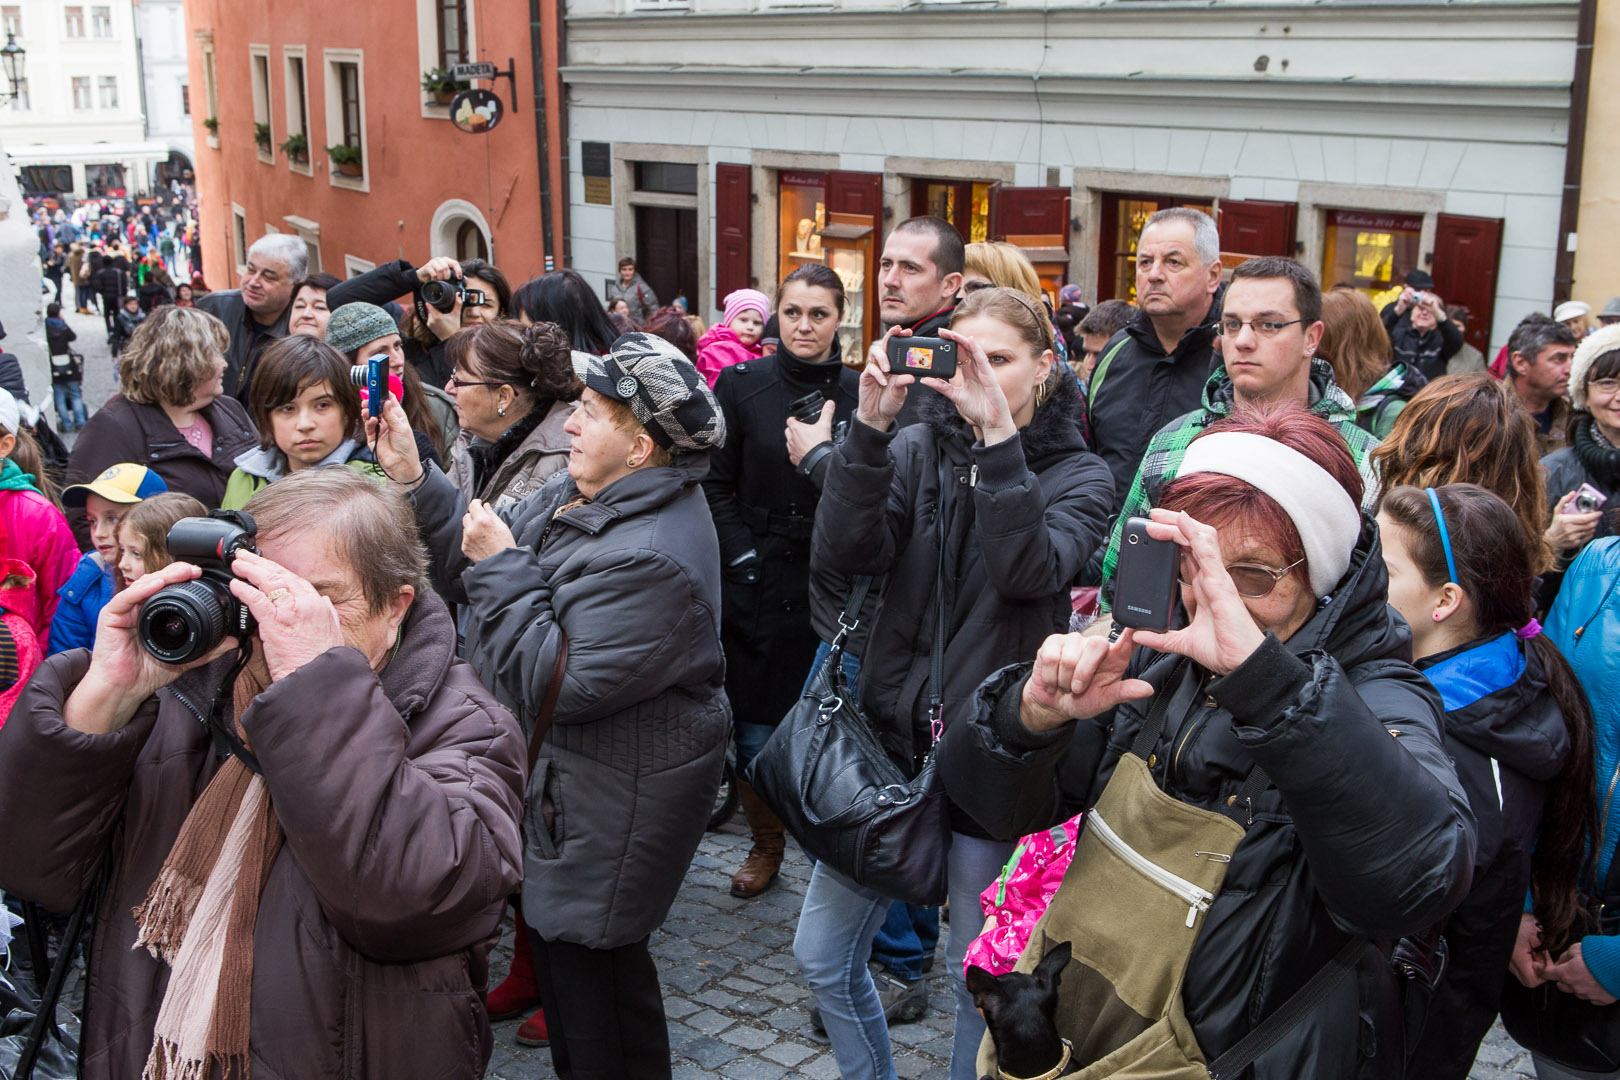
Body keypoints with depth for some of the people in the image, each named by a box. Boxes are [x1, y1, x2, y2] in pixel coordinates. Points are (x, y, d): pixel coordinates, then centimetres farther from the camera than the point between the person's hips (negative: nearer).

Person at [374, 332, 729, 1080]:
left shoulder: (653, 557, -28)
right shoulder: (579, 495, 5)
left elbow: (561, 683, -28)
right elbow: (476, 563, 9)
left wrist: (500, 567, -22)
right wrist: (413, 478, -1)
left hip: (609, 808, -10)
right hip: (553, 776, 10)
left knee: (591, 970, 4)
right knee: (557, 949, 23)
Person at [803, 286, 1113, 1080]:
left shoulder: (1077, 476, -3)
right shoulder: (918, 448, 1)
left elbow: (1030, 573, -24)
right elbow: (842, 554, -14)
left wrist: (998, 437, -30)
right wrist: (870, 425, -23)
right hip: (892, 737, 3)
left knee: (978, 977, 11)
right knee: (821, 956, 11)